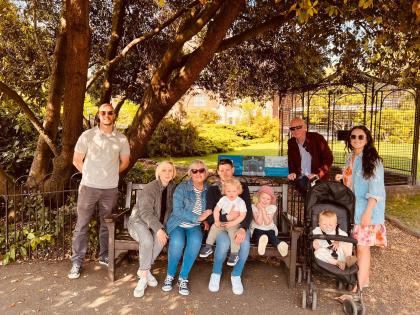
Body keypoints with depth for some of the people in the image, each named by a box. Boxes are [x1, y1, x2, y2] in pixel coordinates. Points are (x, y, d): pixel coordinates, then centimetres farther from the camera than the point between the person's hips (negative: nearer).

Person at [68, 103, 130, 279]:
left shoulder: (121, 139, 0)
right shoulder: (87, 136, -5)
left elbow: (125, 162, 13)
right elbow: (77, 160, 3)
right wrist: (89, 175, 8)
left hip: (111, 188, 2)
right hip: (89, 187, -1)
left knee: (107, 224, 14)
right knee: (82, 225, 4)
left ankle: (104, 256, 30)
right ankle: (77, 262, 15)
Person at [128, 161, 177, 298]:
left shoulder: (173, 187, 0)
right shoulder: (149, 188, -16)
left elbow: (170, 209, 4)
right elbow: (145, 212, -24)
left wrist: (162, 227, -11)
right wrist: (158, 229, -35)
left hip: (158, 223, 4)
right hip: (139, 220, -4)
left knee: (161, 239, -29)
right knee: (147, 240, -34)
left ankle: (142, 270, -12)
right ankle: (145, 273, -15)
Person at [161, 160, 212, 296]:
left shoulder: (209, 190, 4)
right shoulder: (182, 188, -7)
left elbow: (210, 209, 17)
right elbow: (177, 211, -16)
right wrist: (198, 217, -19)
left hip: (195, 226, 2)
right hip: (178, 224, -2)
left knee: (195, 242, -31)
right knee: (177, 242, -33)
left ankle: (183, 278, -14)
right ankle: (170, 275, -5)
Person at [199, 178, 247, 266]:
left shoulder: (241, 202, -9)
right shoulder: (223, 199, 1)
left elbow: (242, 215, -15)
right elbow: (216, 210, 3)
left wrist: (232, 223, -22)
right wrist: (217, 221, -10)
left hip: (234, 223, -4)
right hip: (222, 222, 4)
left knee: (234, 233, -29)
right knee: (214, 227, -15)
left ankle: (234, 254, -17)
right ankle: (208, 247, 2)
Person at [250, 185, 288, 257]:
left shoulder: (272, 207, -5)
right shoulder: (254, 207, -9)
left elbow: (267, 223, -17)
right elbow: (259, 222, -18)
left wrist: (263, 209, -20)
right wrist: (260, 209, -20)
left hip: (269, 229, 1)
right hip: (257, 229, -1)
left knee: (271, 236, -31)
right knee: (258, 234, -35)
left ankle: (279, 245, -62)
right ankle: (261, 242, -67)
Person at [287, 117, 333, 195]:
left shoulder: (317, 138, -5)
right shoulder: (291, 142, 8)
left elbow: (328, 158, -5)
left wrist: (318, 174, -15)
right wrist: (292, 172, 0)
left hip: (318, 179, -3)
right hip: (301, 177, 3)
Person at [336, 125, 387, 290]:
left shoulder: (372, 160, -12)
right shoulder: (351, 158, 9)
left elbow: (376, 189, -17)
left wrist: (367, 213, -22)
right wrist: (343, 177, 5)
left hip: (367, 210, -7)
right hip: (353, 209, 7)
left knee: (363, 246, -4)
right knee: (359, 244, 15)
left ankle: (357, 288, 3)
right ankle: (364, 278, 32)